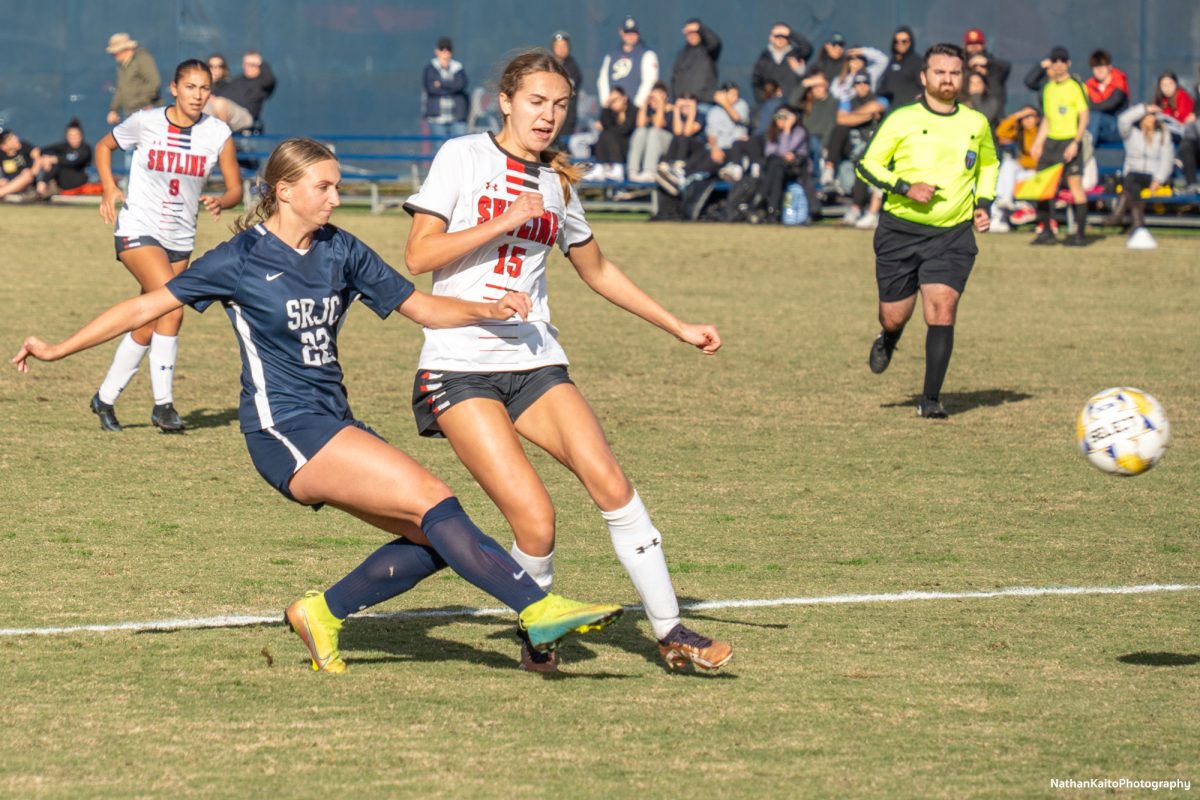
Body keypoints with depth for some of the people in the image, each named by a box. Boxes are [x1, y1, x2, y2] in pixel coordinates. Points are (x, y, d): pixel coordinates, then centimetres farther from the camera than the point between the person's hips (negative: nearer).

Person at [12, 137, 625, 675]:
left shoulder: (341, 252, 10)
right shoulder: (240, 260, -5)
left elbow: (419, 306, 11)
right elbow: (150, 305, 1)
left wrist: (487, 311, -7)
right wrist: (59, 350, 1)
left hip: (333, 425, 7)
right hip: (284, 428, -7)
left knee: (434, 537, -5)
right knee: (431, 497, -21)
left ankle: (322, 613, 13)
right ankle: (537, 610, -25)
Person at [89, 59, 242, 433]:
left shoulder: (217, 134, -5)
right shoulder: (146, 122, -9)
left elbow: (235, 189, -1)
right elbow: (104, 146, 9)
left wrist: (220, 202, -23)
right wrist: (110, 188, -7)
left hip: (180, 240, 4)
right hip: (138, 230, -4)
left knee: (148, 327, 9)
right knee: (172, 304, -24)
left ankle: (105, 398, 28)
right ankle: (163, 403, -18)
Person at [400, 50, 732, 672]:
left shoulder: (557, 184, 14)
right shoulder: (464, 157, -1)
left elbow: (597, 271, 29)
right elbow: (418, 256, -7)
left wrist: (679, 328, 29)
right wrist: (502, 223, -14)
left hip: (535, 361, 5)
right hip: (460, 362, -4)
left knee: (609, 482, -15)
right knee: (534, 518, -19)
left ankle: (670, 632, -6)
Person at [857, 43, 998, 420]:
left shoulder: (976, 124, 6)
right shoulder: (902, 121, -4)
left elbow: (989, 165, 24)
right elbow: (867, 165, 0)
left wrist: (983, 203, 8)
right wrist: (906, 188, -15)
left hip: (953, 234, 1)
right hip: (900, 230, -1)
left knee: (943, 309, -15)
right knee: (894, 317, 4)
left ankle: (930, 399, -8)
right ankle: (888, 340, 44)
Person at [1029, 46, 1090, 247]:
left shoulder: (1076, 86, -5)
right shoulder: (1048, 88, 15)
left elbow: (1084, 117, -9)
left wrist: (1076, 142, -18)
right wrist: (1038, 142, 13)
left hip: (1069, 141, -7)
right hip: (1051, 141, 7)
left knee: (1075, 183, -10)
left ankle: (1080, 234, -7)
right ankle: (1046, 232, 10)